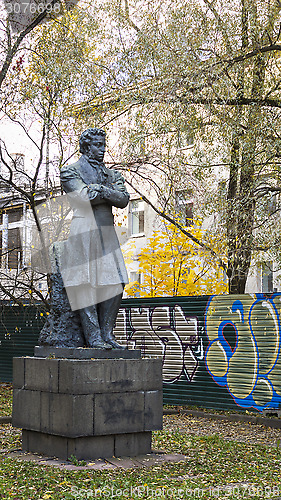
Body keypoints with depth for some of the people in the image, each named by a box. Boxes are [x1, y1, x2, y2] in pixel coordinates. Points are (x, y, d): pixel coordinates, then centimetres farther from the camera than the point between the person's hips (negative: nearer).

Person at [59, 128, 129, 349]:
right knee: (87, 283, -9)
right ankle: (93, 337, -7)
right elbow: (85, 197, -11)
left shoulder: (112, 174, 22)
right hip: (84, 229, -6)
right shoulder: (71, 171, 6)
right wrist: (109, 193, 0)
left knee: (116, 282, -2)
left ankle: (106, 333, 4)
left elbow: (124, 200, 4)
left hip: (107, 231, 6)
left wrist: (100, 190, -9)